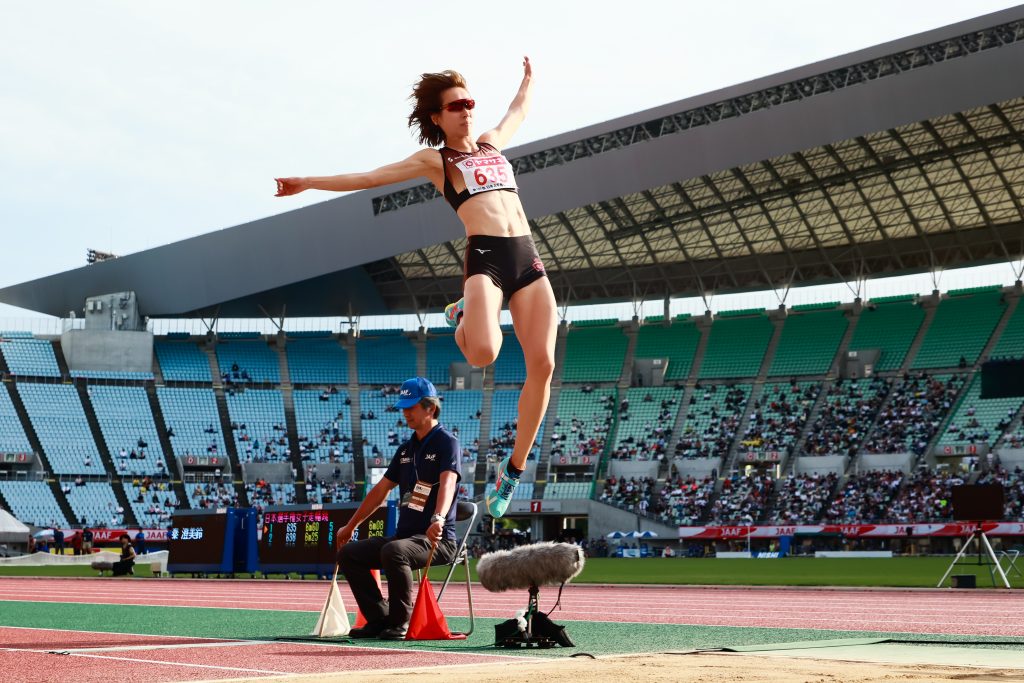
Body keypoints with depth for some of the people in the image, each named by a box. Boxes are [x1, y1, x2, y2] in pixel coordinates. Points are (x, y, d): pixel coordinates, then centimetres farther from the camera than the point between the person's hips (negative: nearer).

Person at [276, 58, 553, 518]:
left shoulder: (492, 143, 26)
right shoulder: (433, 160, 12)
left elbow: (518, 112, 47)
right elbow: (370, 178, 10)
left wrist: (528, 78, 62)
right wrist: (307, 183, 7)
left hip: (528, 258, 5)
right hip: (485, 260, -5)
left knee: (542, 364, -9)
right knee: (482, 353, -31)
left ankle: (514, 469, 2)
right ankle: (461, 319, 7)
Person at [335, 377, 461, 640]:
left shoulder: (446, 442, -7)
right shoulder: (406, 449, 17)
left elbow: (447, 483, -26)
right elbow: (381, 490, 25)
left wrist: (438, 519, -44)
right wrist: (350, 526, 27)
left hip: (437, 540, -8)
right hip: (404, 536, 8)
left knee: (393, 551, -35)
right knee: (349, 553, -1)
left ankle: (400, 622, -20)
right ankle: (379, 618, -2)